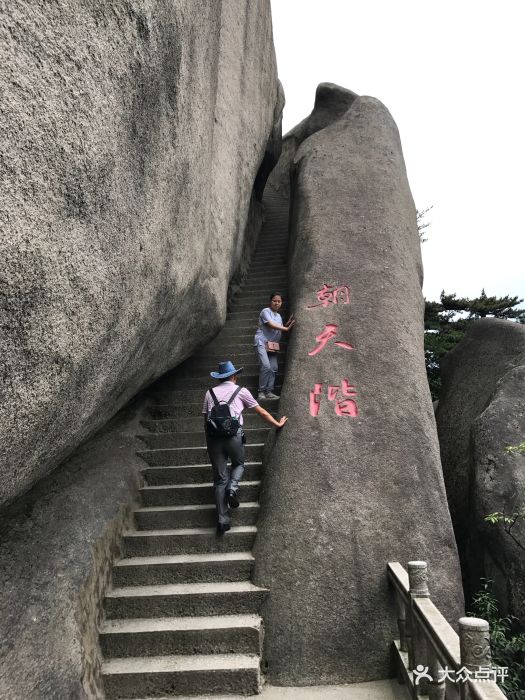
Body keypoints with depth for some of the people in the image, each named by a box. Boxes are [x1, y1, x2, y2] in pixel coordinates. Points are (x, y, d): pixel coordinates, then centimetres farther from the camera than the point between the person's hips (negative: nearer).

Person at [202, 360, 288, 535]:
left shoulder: (210, 393, 18)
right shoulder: (241, 391, 12)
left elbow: (206, 421, 17)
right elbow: (261, 411, 18)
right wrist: (278, 424, 30)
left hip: (213, 436, 2)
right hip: (233, 435, -2)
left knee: (220, 479, 9)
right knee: (238, 464, 26)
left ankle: (222, 521, 6)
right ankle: (233, 488, -3)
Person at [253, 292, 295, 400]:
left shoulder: (278, 316, 20)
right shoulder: (266, 311, -3)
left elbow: (280, 329, 18)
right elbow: (271, 325, -15)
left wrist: (287, 324, 2)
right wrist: (286, 328, -18)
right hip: (261, 342, -8)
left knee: (274, 368, -3)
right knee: (266, 366, -21)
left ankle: (269, 391, 3)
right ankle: (261, 392, -13)